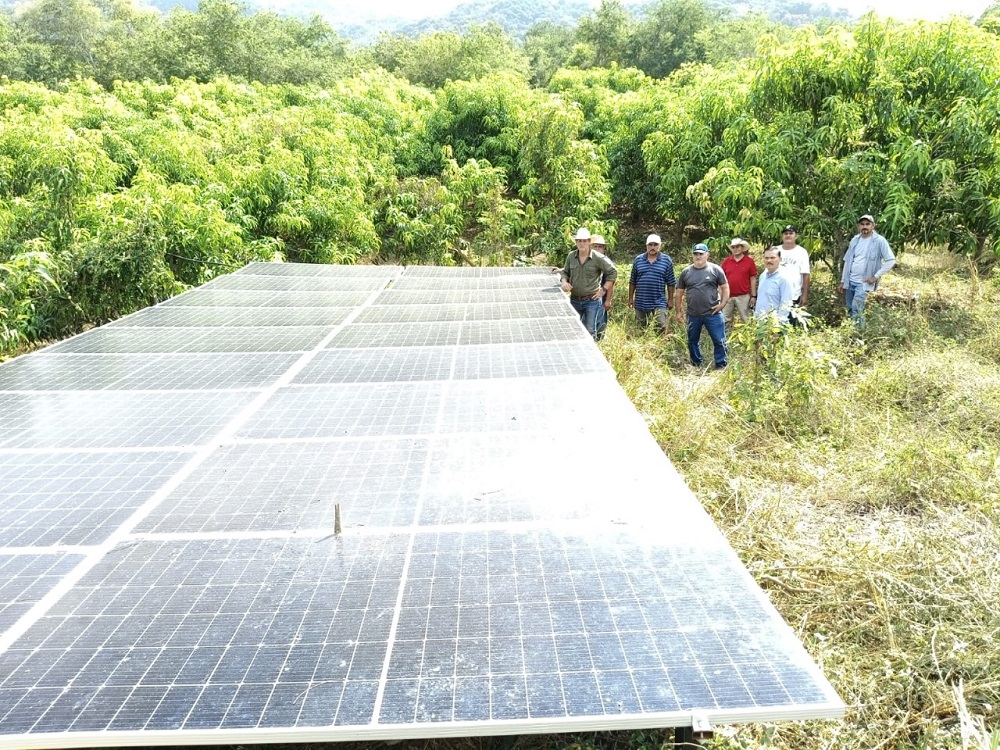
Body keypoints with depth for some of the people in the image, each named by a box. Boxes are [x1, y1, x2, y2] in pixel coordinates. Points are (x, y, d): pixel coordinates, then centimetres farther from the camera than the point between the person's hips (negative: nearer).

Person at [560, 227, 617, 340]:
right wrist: (564, 281, -9)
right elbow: (565, 272, 13)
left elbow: (613, 272, -4)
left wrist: (604, 289, -7)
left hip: (592, 300, -4)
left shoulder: (598, 258, -10)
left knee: (590, 330, -1)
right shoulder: (571, 256, 1)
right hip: (574, 300, 4)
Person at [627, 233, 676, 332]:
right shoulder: (638, 260, 5)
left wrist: (670, 300, 2)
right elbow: (632, 281, 10)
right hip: (640, 303, 2)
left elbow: (671, 283, 4)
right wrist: (630, 298, 8)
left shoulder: (667, 261, 1)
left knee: (661, 330, -9)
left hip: (659, 303, -2)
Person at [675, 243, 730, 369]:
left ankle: (721, 366, 11)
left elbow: (725, 288, 3)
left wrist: (722, 304, -8)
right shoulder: (686, 272, 6)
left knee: (719, 341, -1)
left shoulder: (715, 270, -1)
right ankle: (696, 366, 29)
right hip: (693, 315, 3)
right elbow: (679, 293, 11)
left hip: (713, 313, -3)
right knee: (692, 341, 13)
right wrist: (679, 311, 7)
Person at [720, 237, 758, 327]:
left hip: (743, 296, -2)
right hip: (728, 296, 2)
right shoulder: (726, 262, 4)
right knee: (726, 320, 8)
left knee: (745, 320, 6)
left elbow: (753, 279, 0)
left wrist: (753, 296, -2)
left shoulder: (749, 261, -2)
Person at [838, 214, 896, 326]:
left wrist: (876, 276, -14)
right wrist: (842, 281, 12)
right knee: (850, 309, 11)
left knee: (856, 310, -17)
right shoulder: (855, 240, 8)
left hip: (864, 282, -6)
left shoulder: (879, 241, -9)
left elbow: (891, 260, -11)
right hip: (850, 281, 6)